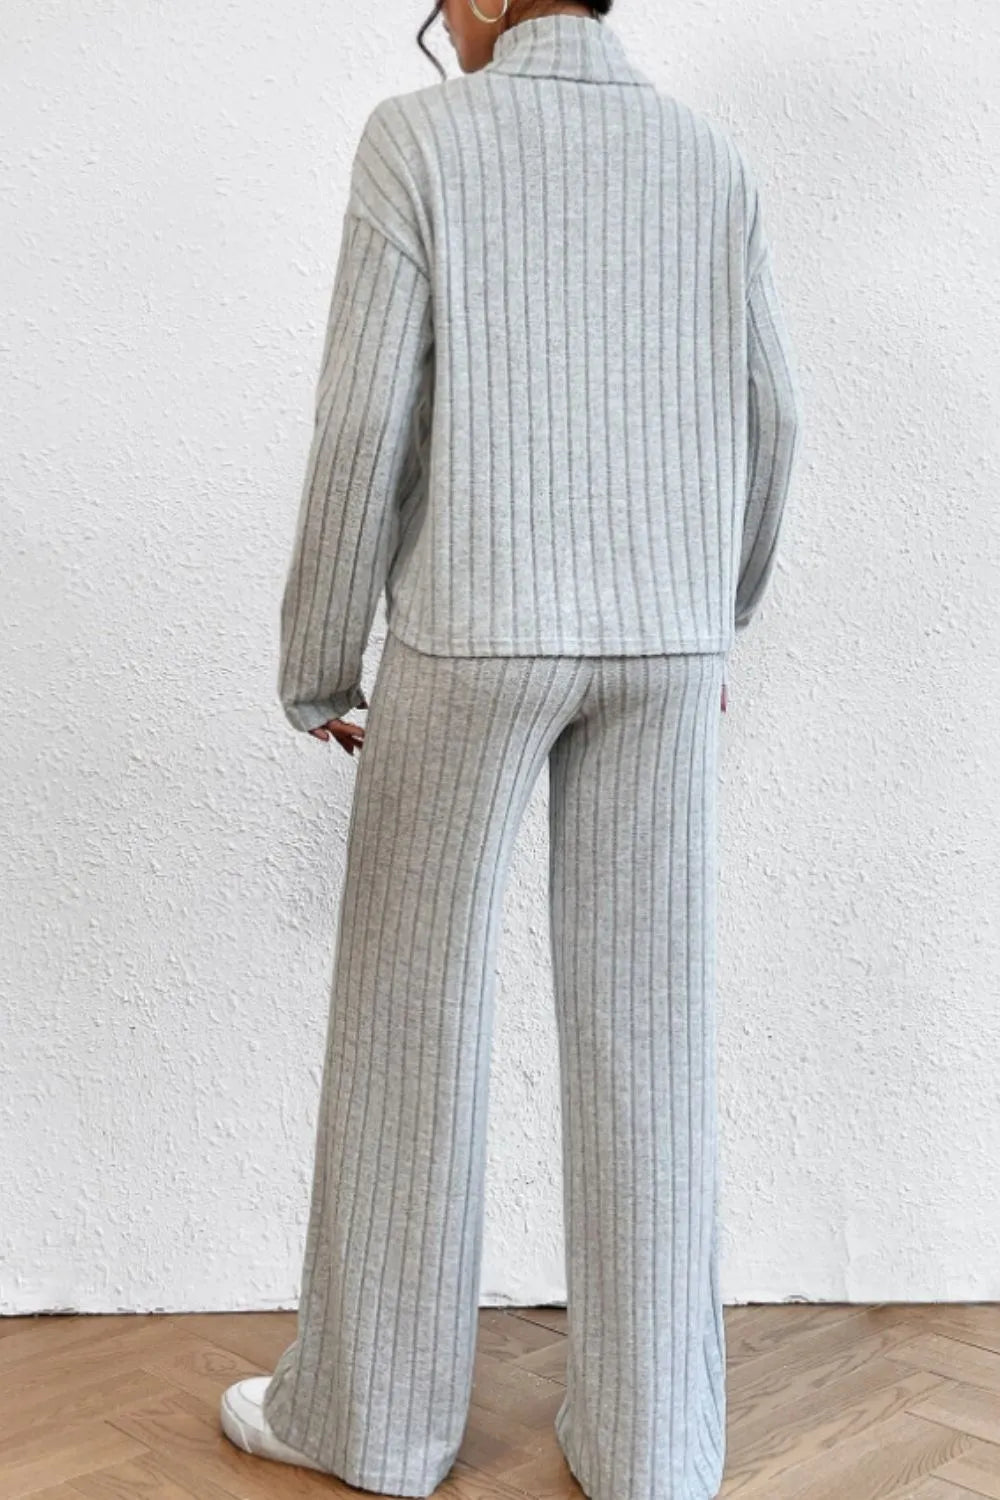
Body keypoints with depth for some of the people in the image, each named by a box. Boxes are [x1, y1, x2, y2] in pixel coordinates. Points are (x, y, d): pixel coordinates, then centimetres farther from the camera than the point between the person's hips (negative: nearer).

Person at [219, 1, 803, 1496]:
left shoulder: (418, 140, -4)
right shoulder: (710, 162, 9)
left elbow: (366, 428, -10)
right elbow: (760, 425, 11)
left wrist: (316, 666, 1)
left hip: (474, 638, -4)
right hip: (655, 642, 4)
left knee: (408, 1012, 7)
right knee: (641, 1027, 6)